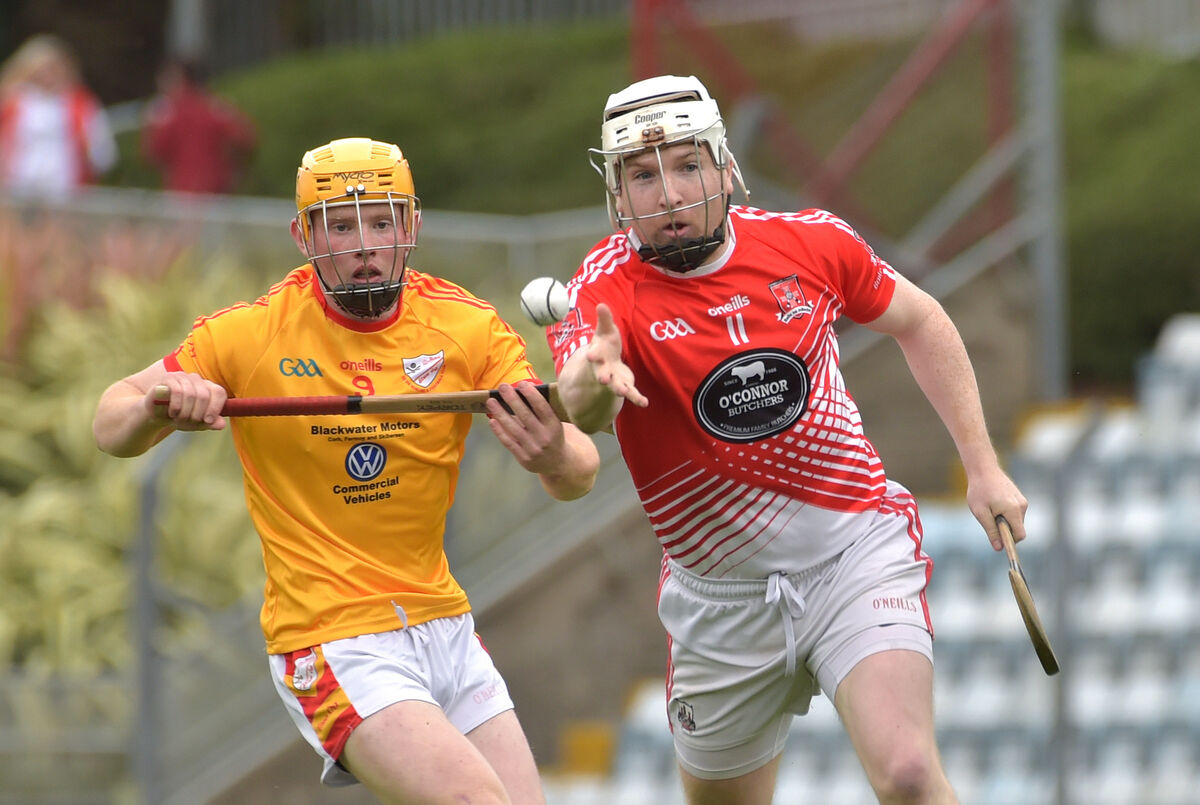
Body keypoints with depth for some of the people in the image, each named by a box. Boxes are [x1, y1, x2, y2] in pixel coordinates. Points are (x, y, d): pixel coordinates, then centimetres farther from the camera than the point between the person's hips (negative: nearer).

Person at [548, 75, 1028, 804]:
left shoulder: (811, 243, -6)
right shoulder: (609, 289, -14)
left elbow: (918, 321, 14)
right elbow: (580, 414, -36)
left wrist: (983, 466, 10)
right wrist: (590, 386, -60)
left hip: (857, 554, -1)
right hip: (720, 596, 1)